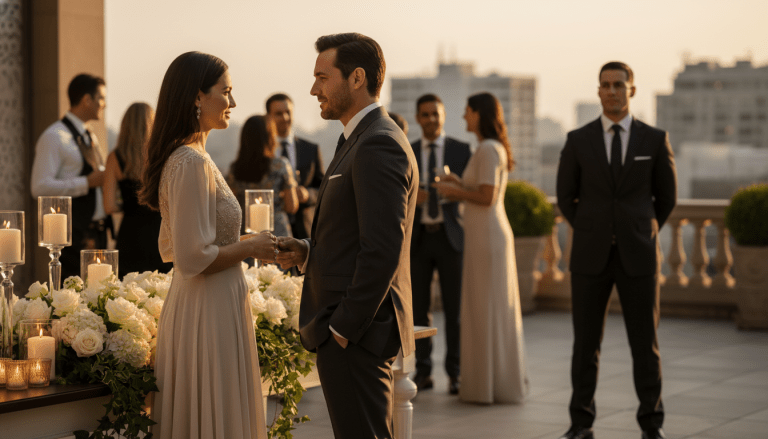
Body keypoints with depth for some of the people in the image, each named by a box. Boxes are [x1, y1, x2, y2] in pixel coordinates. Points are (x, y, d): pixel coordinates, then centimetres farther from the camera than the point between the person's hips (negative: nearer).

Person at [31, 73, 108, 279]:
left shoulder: (90, 137, 19)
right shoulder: (54, 137, -11)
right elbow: (40, 187, -20)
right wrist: (87, 183, -19)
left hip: (96, 230, 9)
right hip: (72, 233, -9)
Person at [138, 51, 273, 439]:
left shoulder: (184, 157, 12)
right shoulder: (192, 163, -18)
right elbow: (193, 259, -23)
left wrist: (244, 245, 13)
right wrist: (251, 247, -10)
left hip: (198, 309, 10)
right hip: (209, 311, -10)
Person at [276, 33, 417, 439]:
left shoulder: (378, 145, -16)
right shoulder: (362, 140, 18)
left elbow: (382, 250, -23)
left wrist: (343, 329, -19)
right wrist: (307, 253, 7)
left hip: (356, 334, -11)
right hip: (346, 329, 11)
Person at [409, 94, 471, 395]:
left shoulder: (461, 150, 5)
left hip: (450, 235, -1)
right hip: (418, 237, 2)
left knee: (454, 307, -2)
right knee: (418, 308, 4)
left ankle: (455, 372, 4)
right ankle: (423, 371, 12)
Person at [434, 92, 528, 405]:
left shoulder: (488, 149, -15)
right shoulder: (494, 148, 15)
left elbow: (487, 197, -21)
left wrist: (454, 191, -9)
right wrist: (460, 185, 14)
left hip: (486, 237, -10)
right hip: (492, 234, 10)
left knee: (487, 310, -4)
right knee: (498, 310, 13)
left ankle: (491, 387, 1)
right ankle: (505, 382, 19)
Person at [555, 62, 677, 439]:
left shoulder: (655, 140, 1)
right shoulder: (578, 140, 2)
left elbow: (666, 197, 12)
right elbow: (565, 197, 12)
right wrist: (592, 234, 11)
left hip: (637, 257, 0)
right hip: (591, 256, 0)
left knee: (645, 343, 2)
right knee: (586, 342, 3)